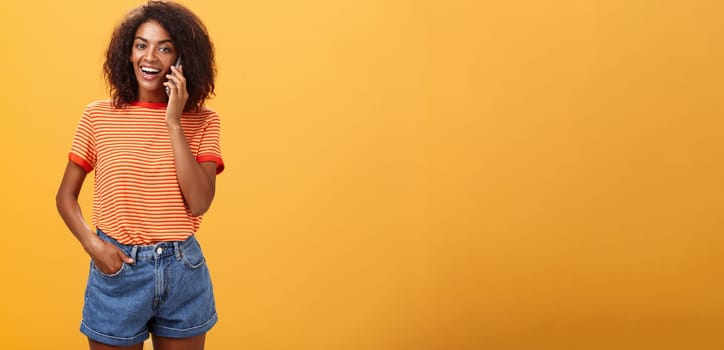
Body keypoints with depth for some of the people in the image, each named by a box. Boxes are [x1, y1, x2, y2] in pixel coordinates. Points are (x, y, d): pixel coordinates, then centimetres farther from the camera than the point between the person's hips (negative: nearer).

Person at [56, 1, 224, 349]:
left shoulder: (202, 121, -4)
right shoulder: (98, 116, -3)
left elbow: (199, 203, -15)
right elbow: (66, 196, 4)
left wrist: (173, 123, -17)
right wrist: (92, 244, -13)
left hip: (183, 270, 0)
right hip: (117, 268, 0)